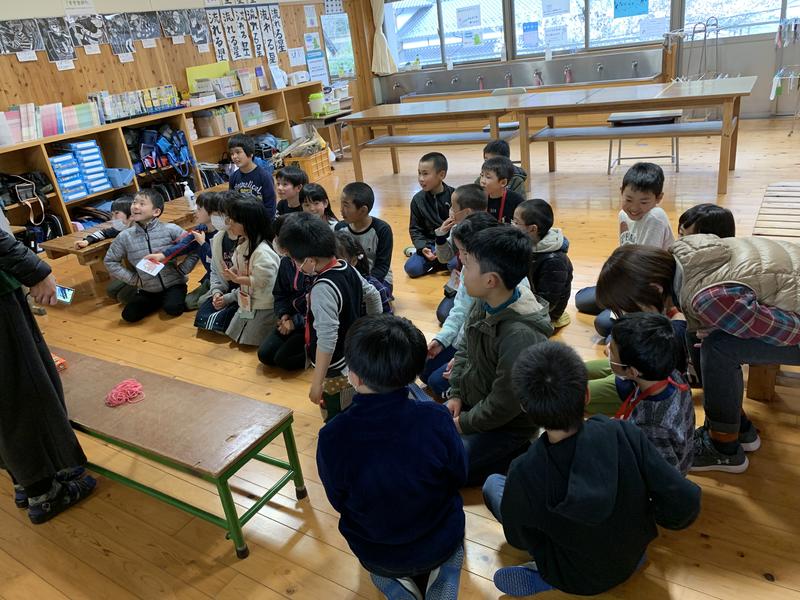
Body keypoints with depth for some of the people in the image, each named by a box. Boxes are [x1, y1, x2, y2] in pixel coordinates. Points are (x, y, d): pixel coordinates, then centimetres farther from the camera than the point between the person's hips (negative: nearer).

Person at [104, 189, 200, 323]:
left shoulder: (171, 230, -14)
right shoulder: (124, 236, -7)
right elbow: (110, 261, 4)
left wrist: (181, 271, -10)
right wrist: (133, 278, -3)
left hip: (173, 284, -3)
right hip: (147, 289, 4)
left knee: (173, 309, -27)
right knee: (129, 315, -5)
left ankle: (178, 298, 9)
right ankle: (160, 300, 18)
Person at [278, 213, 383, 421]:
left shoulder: (323, 288, -27)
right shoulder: (347, 268, -1)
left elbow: (327, 339, -29)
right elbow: (373, 295, 13)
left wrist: (316, 382, -23)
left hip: (336, 372, -9)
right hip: (355, 360, 9)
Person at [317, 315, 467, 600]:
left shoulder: (331, 437, -29)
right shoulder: (436, 419, -29)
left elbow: (339, 503, -10)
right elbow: (459, 477, -10)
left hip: (375, 555, 2)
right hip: (440, 545, -1)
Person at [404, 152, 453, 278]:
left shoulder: (453, 195, -9)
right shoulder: (418, 199, -1)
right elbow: (415, 229, 4)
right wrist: (422, 248, -13)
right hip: (430, 244, 1)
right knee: (411, 268, -23)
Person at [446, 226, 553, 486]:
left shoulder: (520, 336, -35)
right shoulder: (484, 303, -9)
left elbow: (504, 404, -26)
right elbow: (464, 348, 8)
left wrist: (463, 423, -13)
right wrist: (455, 394, 0)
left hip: (506, 426, -8)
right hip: (472, 404, 8)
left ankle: (517, 456, 2)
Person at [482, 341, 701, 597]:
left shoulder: (524, 474, -33)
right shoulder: (624, 433, -31)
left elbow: (518, 538, -14)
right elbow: (686, 502, -23)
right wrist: (647, 515, -2)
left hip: (575, 581, -2)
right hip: (633, 558, 3)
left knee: (492, 483, 15)